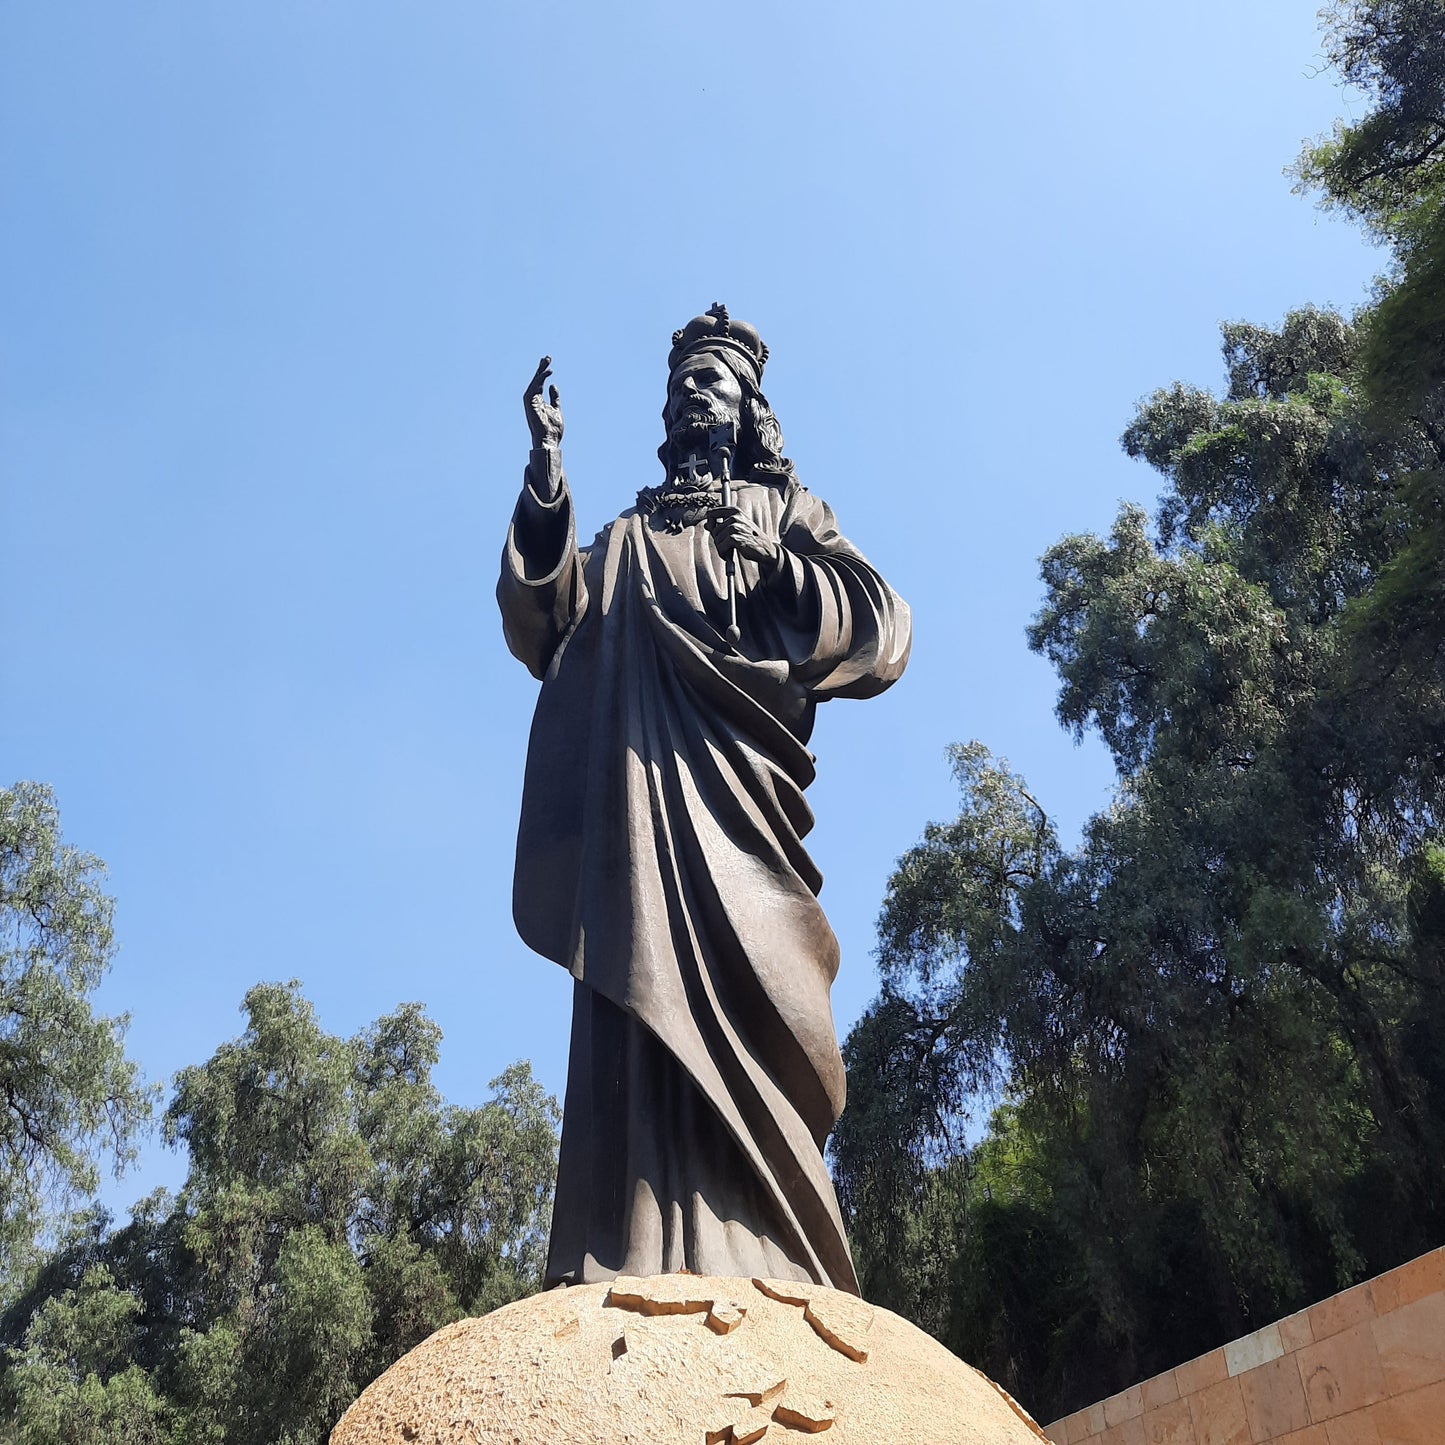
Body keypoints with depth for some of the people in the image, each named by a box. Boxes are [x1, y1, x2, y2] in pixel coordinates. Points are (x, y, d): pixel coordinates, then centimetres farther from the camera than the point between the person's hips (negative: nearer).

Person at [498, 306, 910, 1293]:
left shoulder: (785, 509, 21)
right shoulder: (632, 534, 27)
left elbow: (881, 627, 6)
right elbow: (544, 623, 9)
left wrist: (770, 560, -5)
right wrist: (547, 476, 0)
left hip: (734, 774, -2)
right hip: (641, 780, 2)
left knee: (736, 992, -15)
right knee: (647, 1000, -10)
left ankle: (760, 1268, -16)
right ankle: (644, 1270, -12)